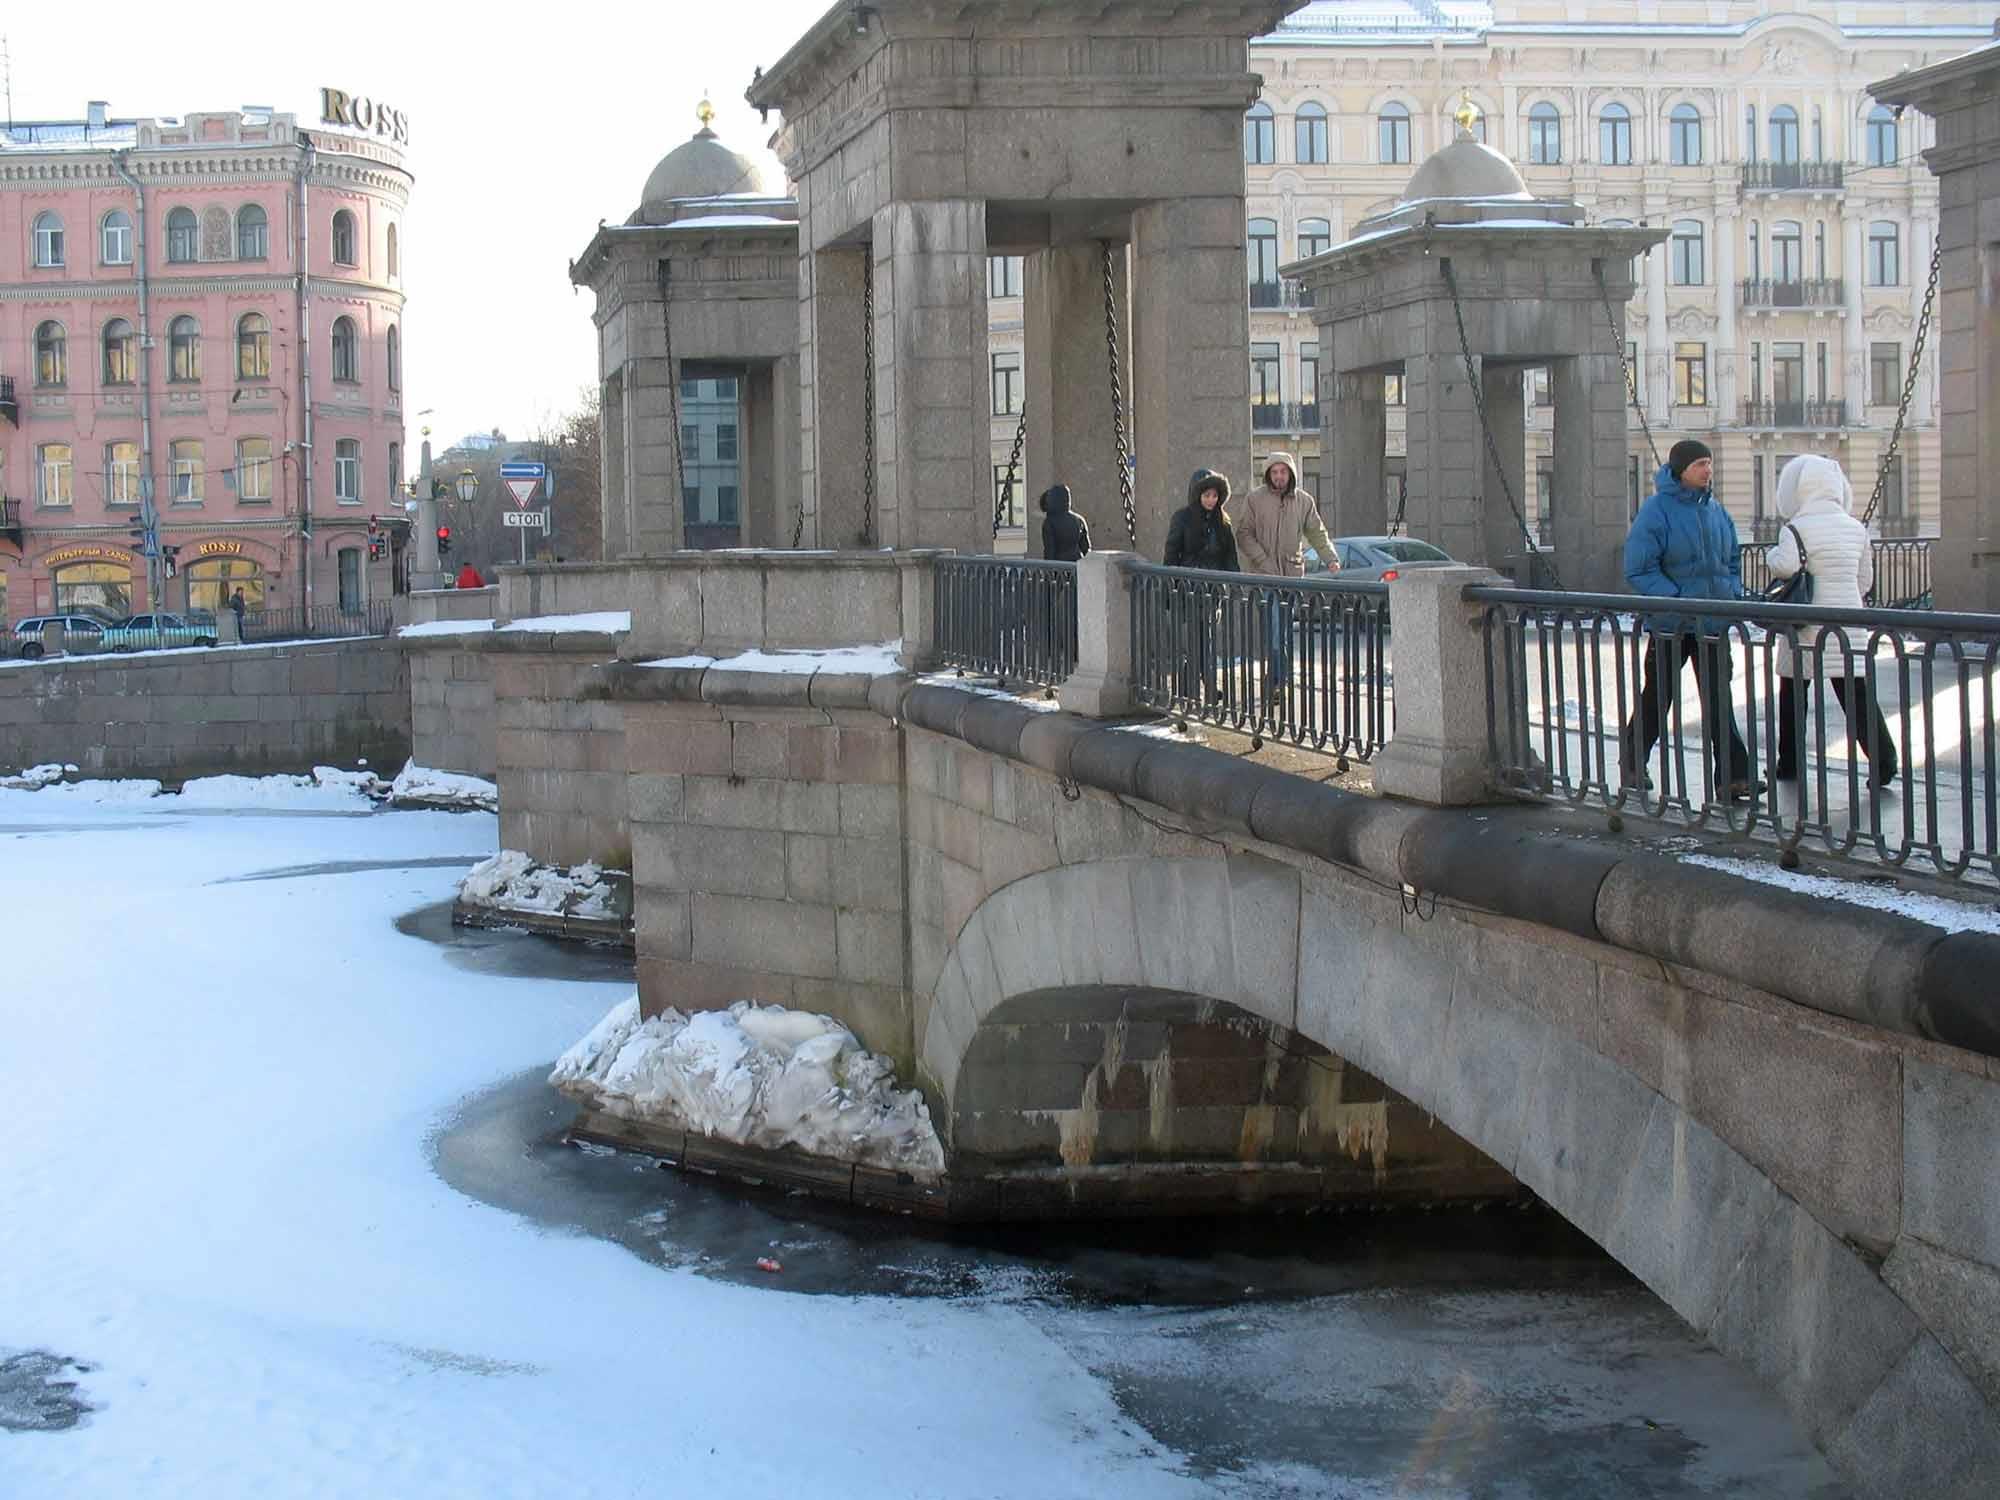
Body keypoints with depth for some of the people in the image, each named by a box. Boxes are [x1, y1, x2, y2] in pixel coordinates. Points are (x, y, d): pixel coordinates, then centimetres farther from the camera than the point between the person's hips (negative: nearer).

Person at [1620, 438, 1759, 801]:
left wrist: (1733, 595, 5)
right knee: (1657, 696, 8)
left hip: (1714, 623, 5)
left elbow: (1733, 561, 22)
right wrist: (1677, 599, -21)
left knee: (1719, 700, -1)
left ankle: (1733, 777, -5)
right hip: (1670, 622, -5)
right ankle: (1633, 764, 26)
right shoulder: (1656, 511, -10)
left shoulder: (1716, 510, 10)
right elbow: (1638, 568, -14)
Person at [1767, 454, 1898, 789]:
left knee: (1793, 696, 11)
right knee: (1858, 694, 3)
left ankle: (1789, 763, 17)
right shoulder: (1856, 528, 8)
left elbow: (1785, 566, -27)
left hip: (1808, 627, -4)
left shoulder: (1798, 529, -11)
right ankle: (1883, 762, -6)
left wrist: (1771, 555, -6)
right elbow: (1866, 579, 15)